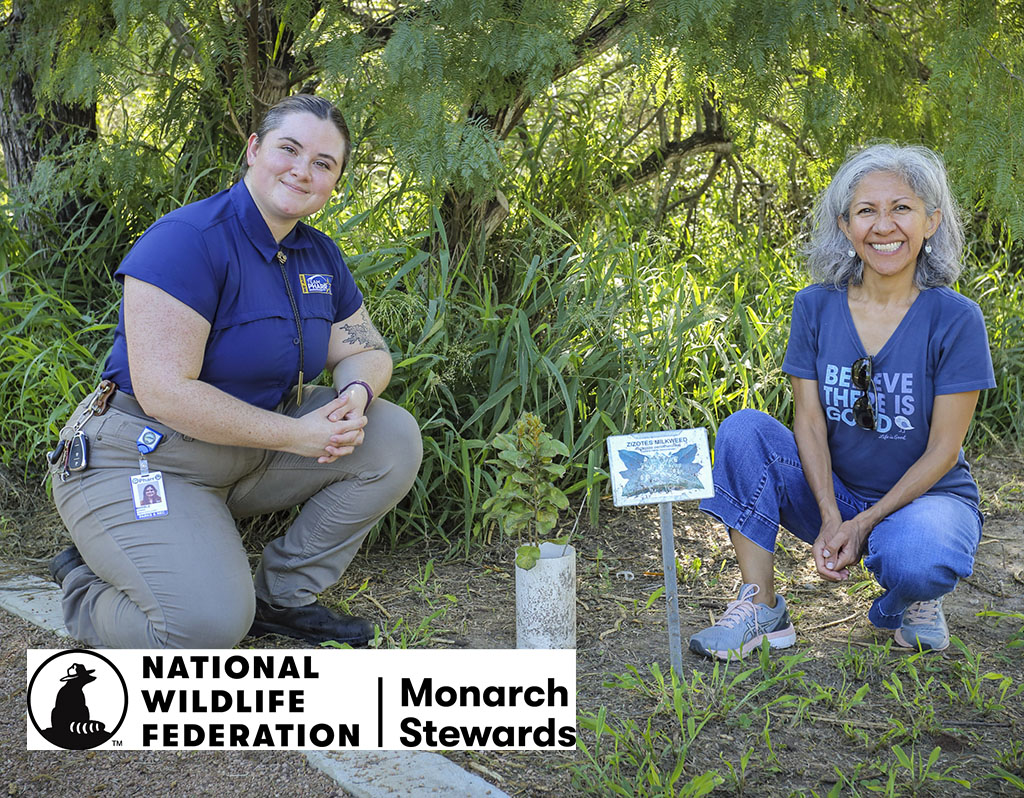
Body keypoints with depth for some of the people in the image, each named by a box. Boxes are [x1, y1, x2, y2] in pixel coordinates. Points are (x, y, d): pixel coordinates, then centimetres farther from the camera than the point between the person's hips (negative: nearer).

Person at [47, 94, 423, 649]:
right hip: (141, 457, -8)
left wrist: (357, 393, -15)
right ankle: (87, 583, 7)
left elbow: (365, 351, 12)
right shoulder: (187, 240, -21)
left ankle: (281, 595, 3)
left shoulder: (319, 255, 5)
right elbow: (164, 391, -27)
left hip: (255, 450, 8)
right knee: (208, 624, -26)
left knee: (394, 437, -6)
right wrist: (296, 434, -25)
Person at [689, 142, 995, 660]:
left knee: (917, 556, -38)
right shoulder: (816, 307, -4)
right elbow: (809, 422, -6)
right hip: (835, 495, 3)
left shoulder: (955, 320, -14)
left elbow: (942, 451, -13)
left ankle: (915, 600, 3)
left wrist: (864, 524, -20)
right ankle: (762, 611, -14)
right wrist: (830, 518, -20)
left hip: (926, 496, -3)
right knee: (744, 428, -20)